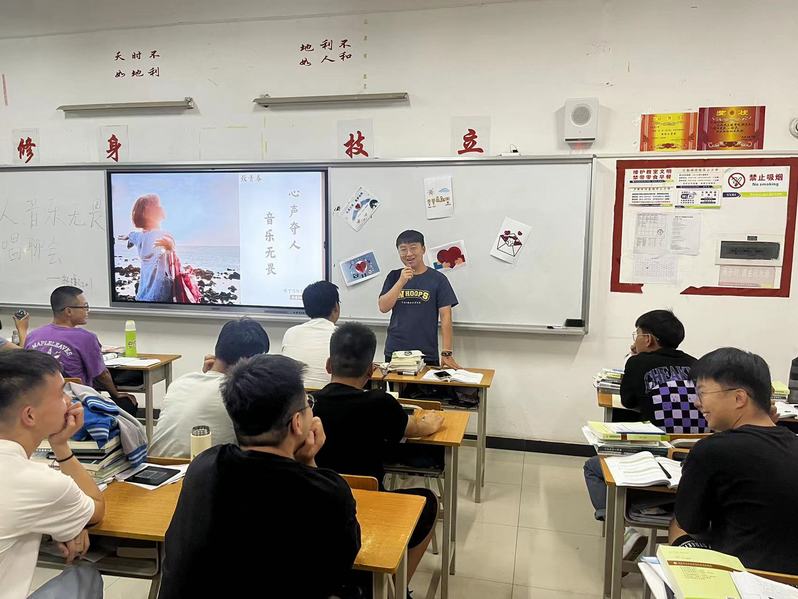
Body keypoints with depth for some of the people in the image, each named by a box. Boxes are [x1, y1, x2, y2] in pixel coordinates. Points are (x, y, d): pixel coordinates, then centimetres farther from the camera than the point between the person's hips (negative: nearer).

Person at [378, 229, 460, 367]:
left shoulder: (437, 279, -2)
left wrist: (447, 353, -13)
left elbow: (445, 317, -6)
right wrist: (402, 281, -14)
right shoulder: (394, 277, 7)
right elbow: (383, 308, -3)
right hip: (394, 353, 2)